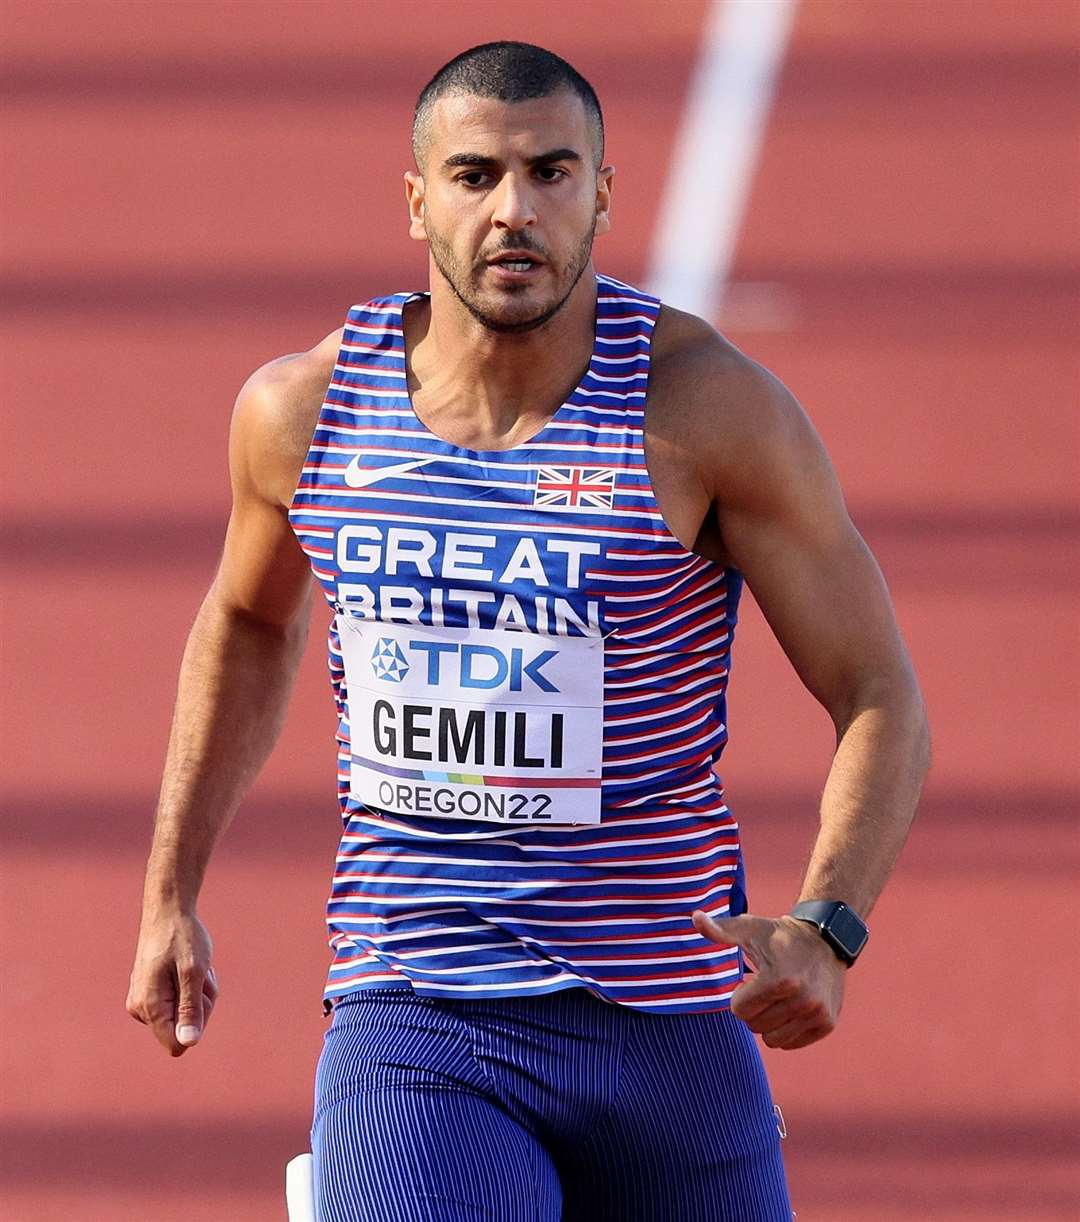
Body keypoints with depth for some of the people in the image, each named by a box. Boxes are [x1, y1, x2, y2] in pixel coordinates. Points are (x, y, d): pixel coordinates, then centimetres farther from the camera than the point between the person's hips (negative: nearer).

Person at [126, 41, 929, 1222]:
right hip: (410, 1029, 0)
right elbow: (247, 623, 22)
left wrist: (823, 933, -24)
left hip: (661, 1026, 0)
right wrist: (169, 894, 19)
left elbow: (879, 696, -7)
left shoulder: (708, 403, -10)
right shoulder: (302, 408, -1)